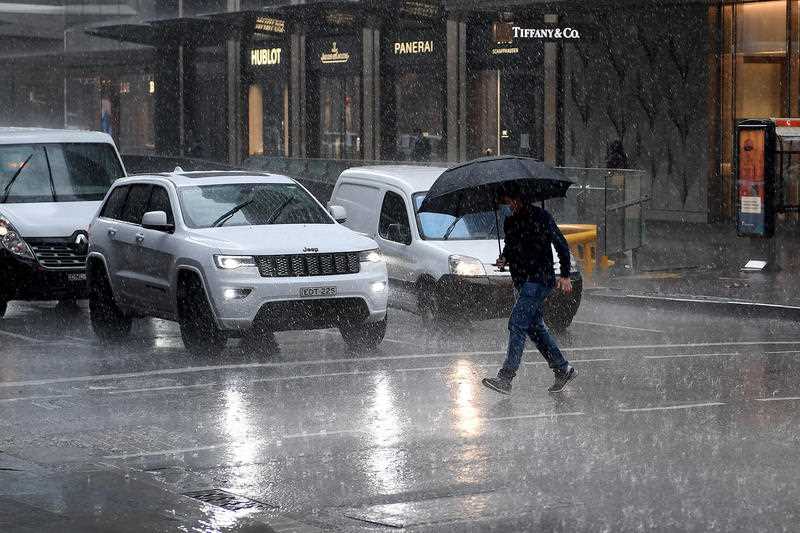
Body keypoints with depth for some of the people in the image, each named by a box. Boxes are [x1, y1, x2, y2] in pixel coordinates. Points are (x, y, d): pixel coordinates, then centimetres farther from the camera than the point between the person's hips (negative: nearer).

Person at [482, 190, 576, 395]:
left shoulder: (540, 216, -7)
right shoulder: (510, 222, 14)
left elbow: (561, 244, -6)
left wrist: (564, 275, -10)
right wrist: (504, 258, 5)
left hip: (539, 279, -8)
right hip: (521, 281, 8)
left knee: (517, 324, -16)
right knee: (535, 327, 11)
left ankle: (505, 378, -21)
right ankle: (563, 369, 23)